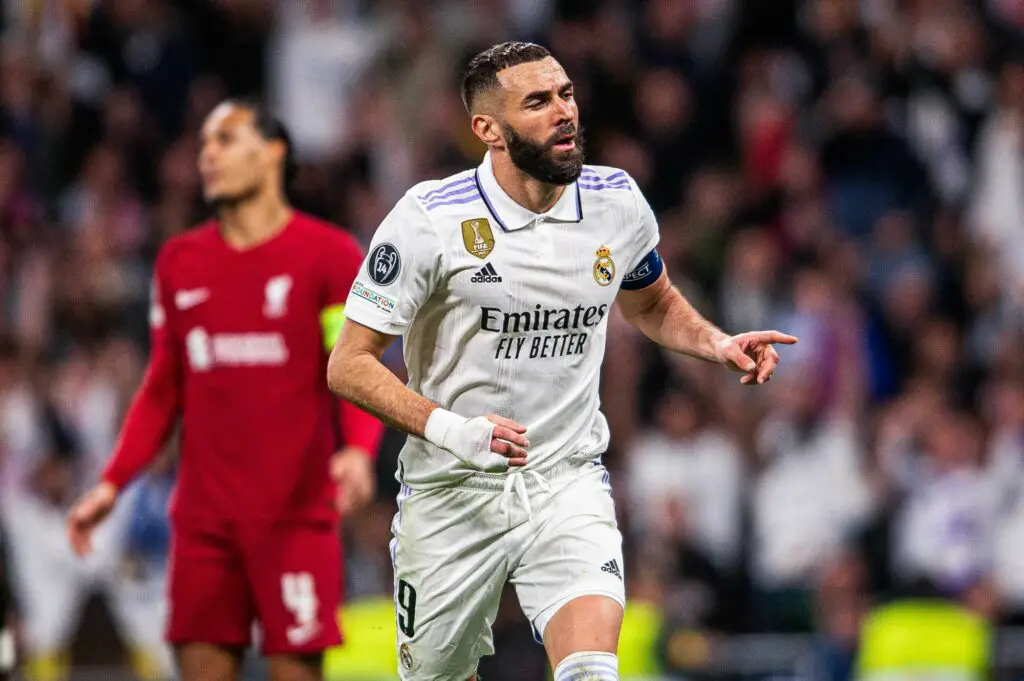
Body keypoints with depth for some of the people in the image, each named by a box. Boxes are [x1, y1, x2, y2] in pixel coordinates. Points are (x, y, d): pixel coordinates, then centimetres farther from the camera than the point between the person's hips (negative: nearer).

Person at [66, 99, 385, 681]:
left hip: (295, 517, -4)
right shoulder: (180, 263, 13)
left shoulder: (330, 256, -1)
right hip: (204, 518, 4)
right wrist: (112, 483, 9)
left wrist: (359, 451, -24)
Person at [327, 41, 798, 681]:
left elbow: (653, 303, 21)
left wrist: (718, 344, 0)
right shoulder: (429, 219, -14)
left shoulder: (617, 202, -1)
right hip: (451, 493, -1)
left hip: (568, 483, 2)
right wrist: (449, 428, -26)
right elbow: (350, 364, -11)